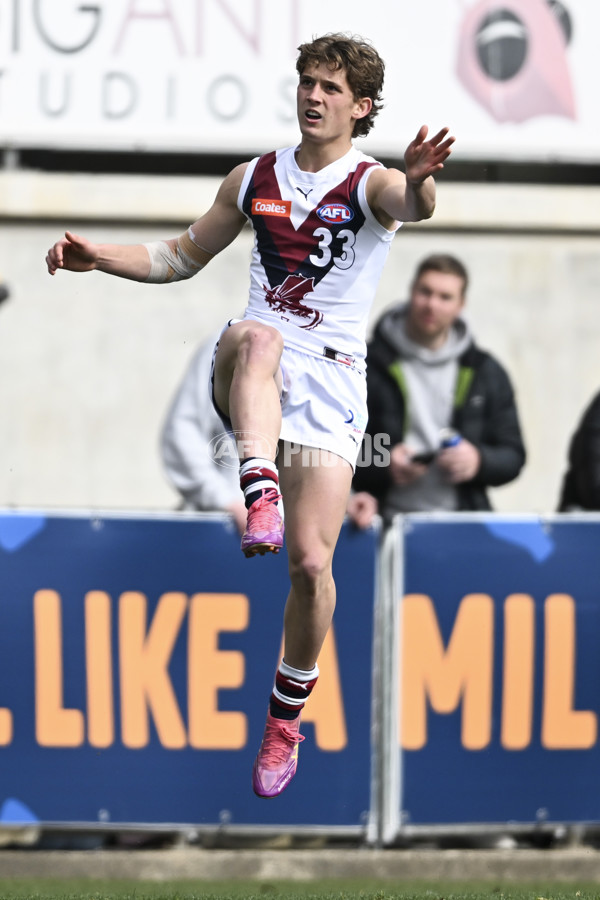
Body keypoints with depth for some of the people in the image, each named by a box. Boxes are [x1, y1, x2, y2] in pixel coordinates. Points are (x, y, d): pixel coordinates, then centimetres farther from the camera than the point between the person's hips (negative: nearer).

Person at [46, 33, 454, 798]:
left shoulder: (371, 183, 0)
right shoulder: (253, 179, 14)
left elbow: (413, 205, -25)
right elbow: (181, 258, 25)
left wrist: (418, 183, -50)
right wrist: (102, 258, 9)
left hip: (332, 378, -2)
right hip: (250, 377, 2)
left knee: (310, 561, -9)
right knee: (257, 336, -38)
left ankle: (286, 720, 12)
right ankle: (259, 499, -56)